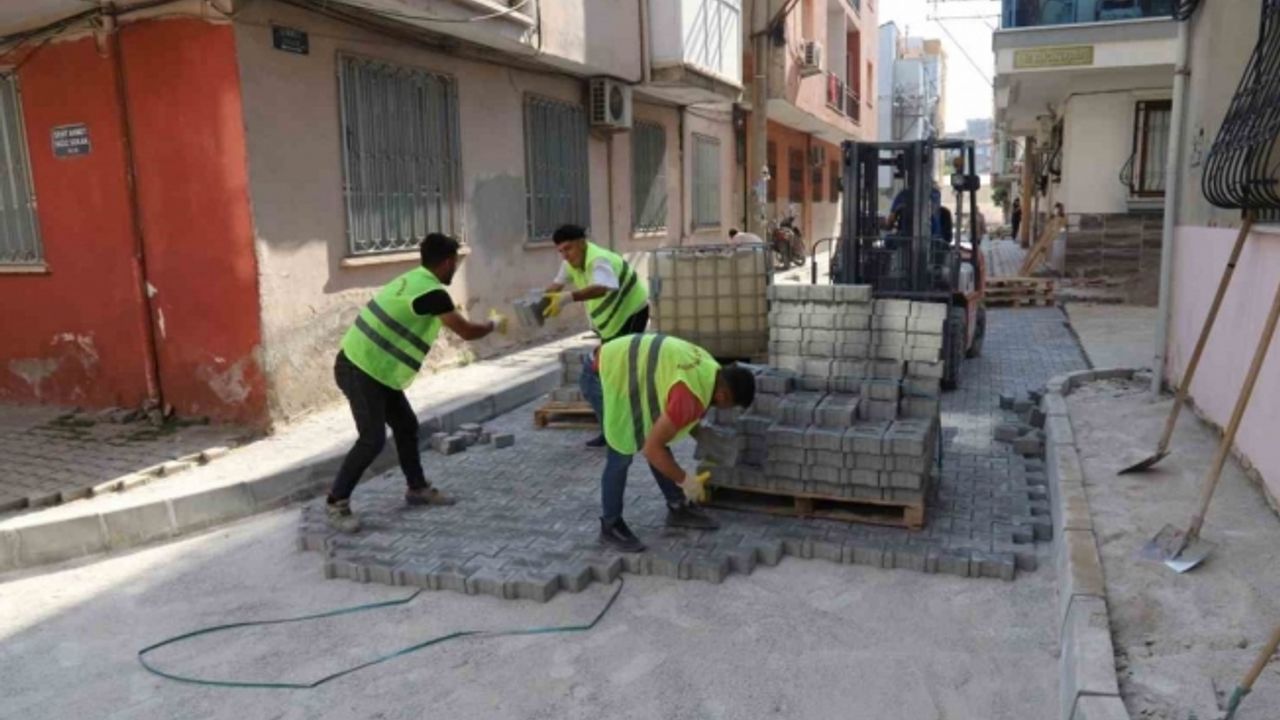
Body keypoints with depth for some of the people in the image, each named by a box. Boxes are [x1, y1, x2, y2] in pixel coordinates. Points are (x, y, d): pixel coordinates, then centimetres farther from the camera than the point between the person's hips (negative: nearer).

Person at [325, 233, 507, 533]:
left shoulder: (415, 281, 9)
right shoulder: (432, 293, -20)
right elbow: (466, 332, -12)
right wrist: (494, 324, 7)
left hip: (371, 368, 10)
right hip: (359, 370, -10)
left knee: (406, 425, 15)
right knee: (373, 439, -10)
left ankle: (417, 488, 29)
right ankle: (336, 503, 2)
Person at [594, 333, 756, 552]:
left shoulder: (711, 369, -2)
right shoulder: (689, 398, -30)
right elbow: (651, 449, -26)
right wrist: (685, 480, -15)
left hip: (631, 360, 10)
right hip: (616, 369, -10)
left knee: (656, 437, 12)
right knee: (622, 452, -6)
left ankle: (678, 507, 23)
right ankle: (610, 526, 8)